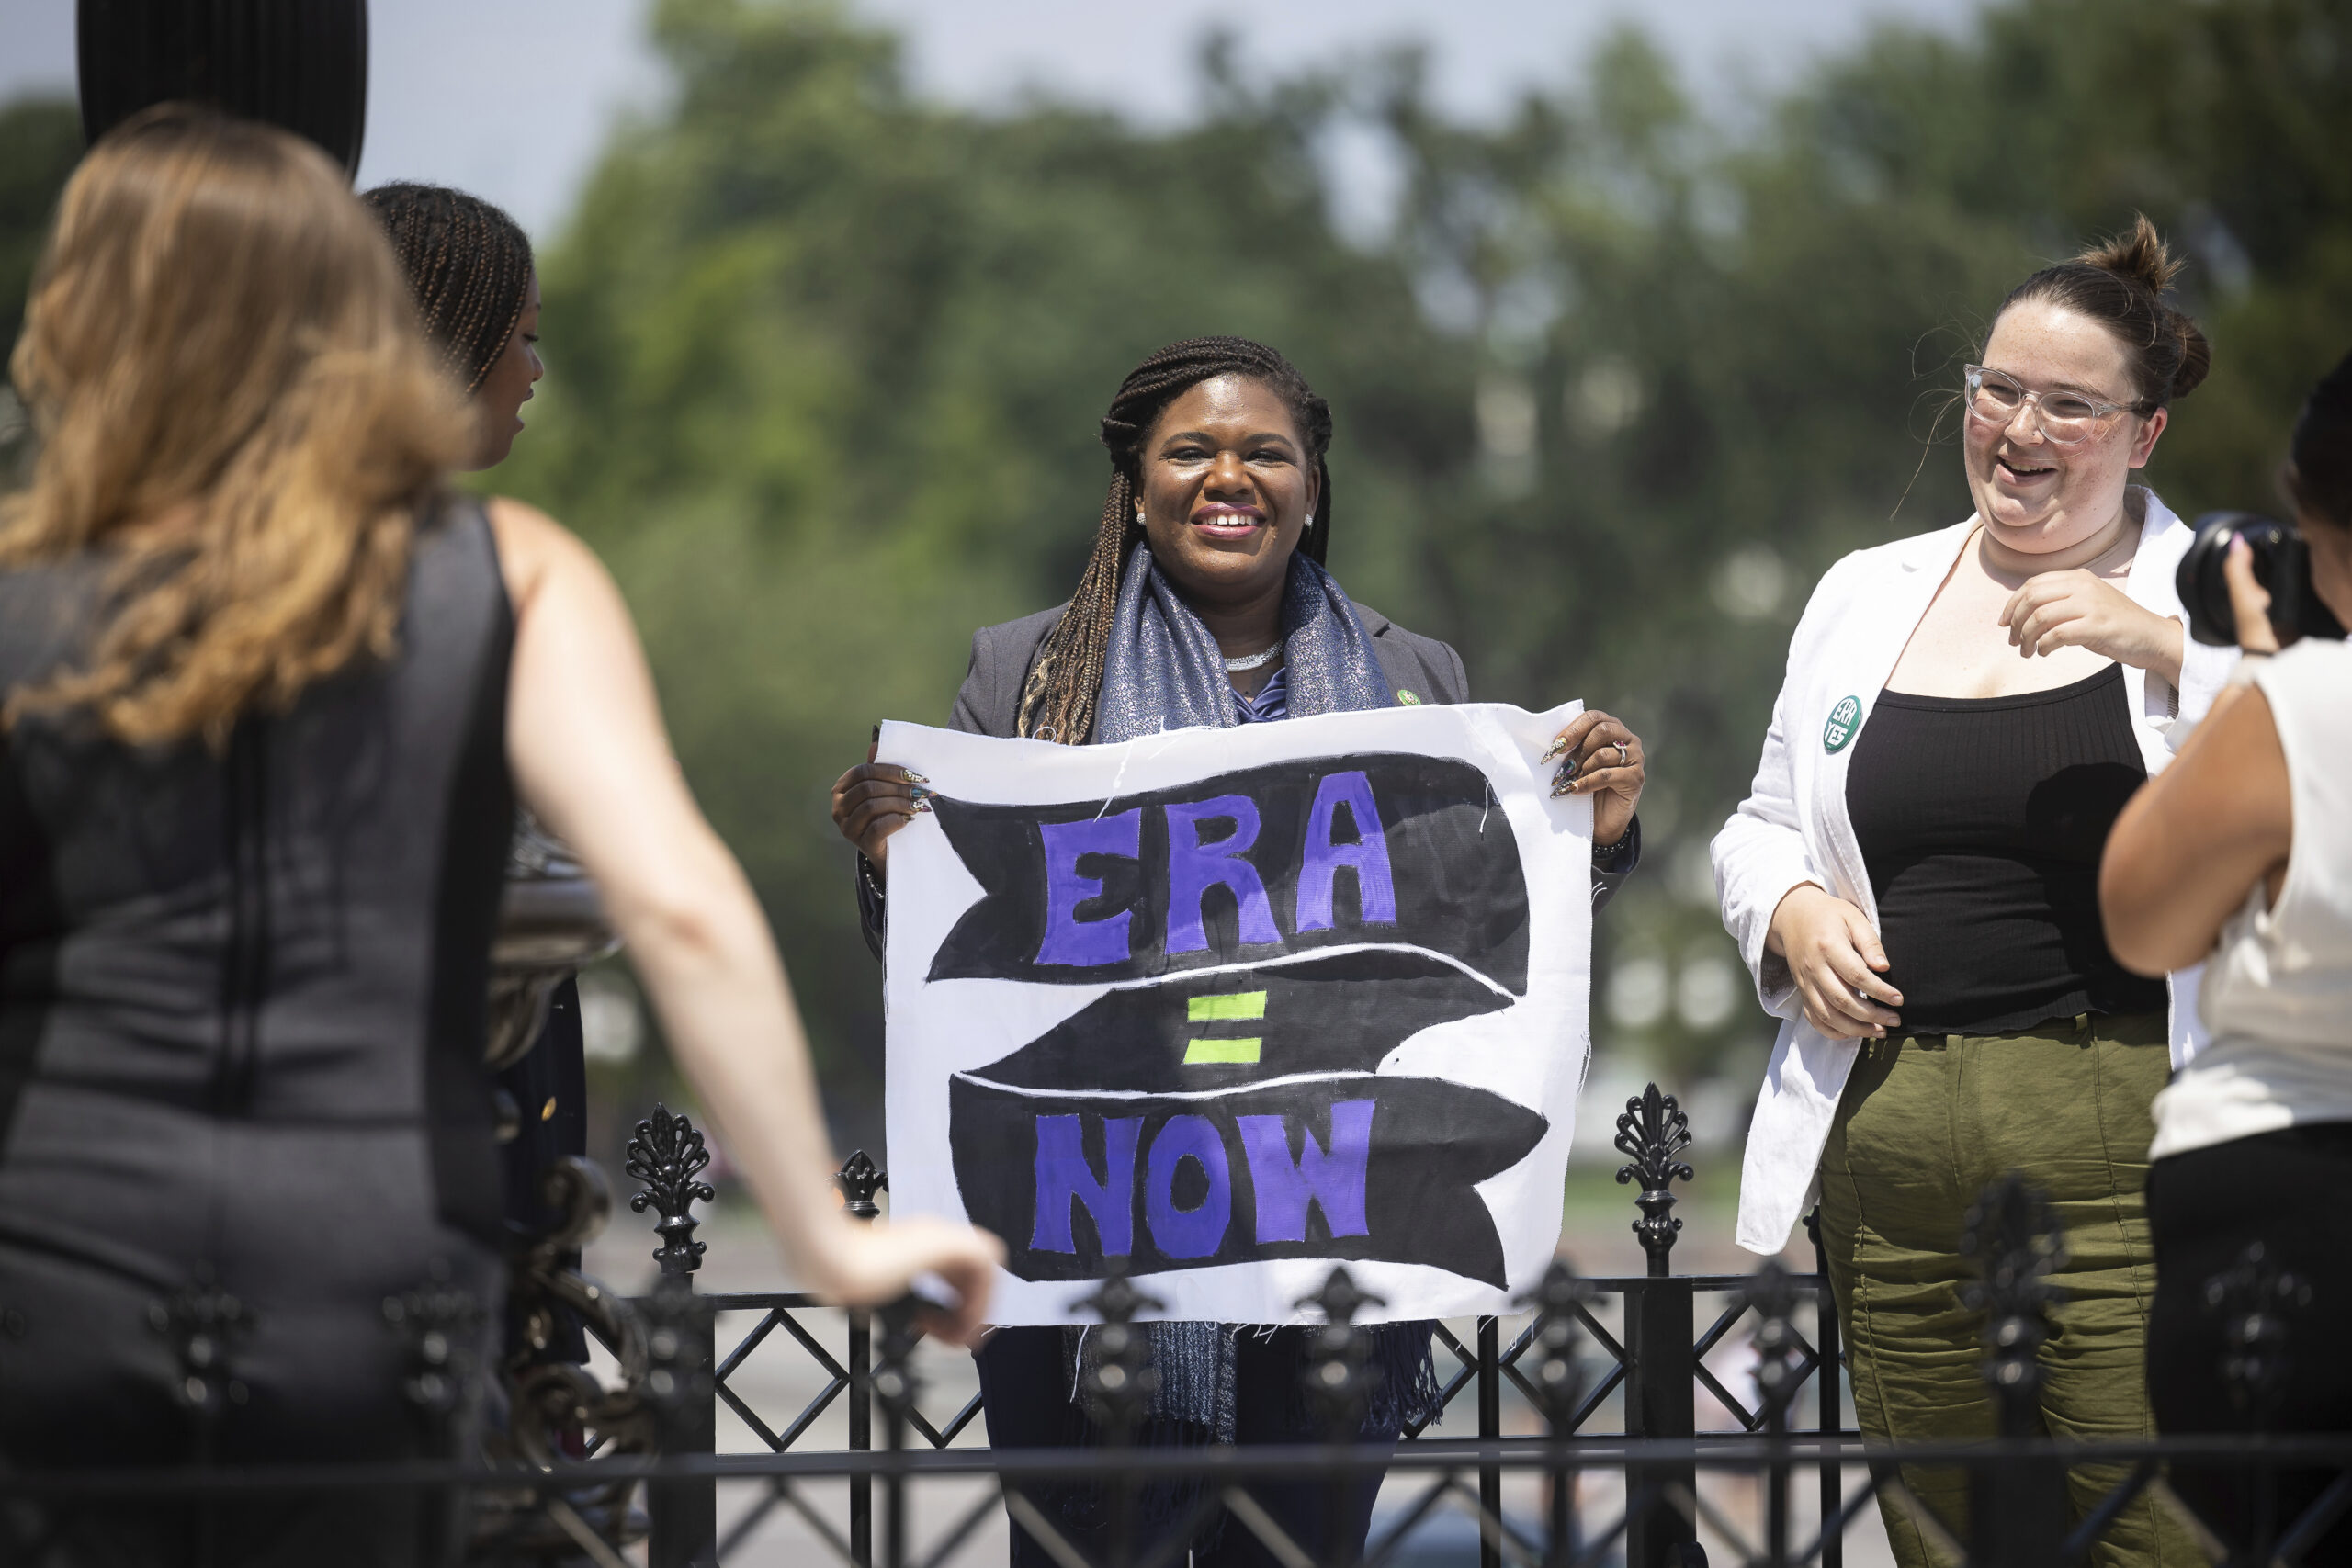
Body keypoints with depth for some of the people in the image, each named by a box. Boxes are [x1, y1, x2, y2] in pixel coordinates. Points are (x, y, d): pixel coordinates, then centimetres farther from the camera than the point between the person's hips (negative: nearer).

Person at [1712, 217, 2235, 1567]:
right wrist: (1790, 907, 2)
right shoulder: (1866, 597, 17)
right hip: (1888, 1138, 5)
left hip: (2120, 1147, -5)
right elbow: (1766, 828, 25)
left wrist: (2166, 647, -19)